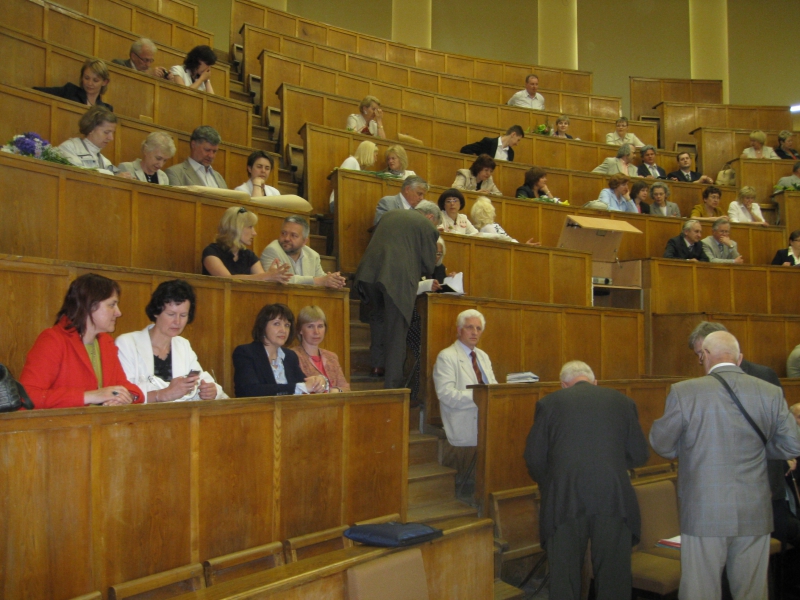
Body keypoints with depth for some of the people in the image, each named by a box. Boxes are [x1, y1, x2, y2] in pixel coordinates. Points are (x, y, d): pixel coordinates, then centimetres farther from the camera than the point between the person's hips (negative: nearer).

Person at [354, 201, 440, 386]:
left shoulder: (389, 215, 24)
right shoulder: (427, 226, 7)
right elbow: (428, 265, 5)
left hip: (369, 272, 5)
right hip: (398, 278, -5)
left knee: (377, 320, 27)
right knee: (396, 331, 2)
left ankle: (377, 364, 31)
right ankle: (392, 382, 4)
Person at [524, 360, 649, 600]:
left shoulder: (549, 403, 5)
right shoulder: (622, 401, 10)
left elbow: (533, 458, 4)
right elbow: (639, 455, 10)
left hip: (564, 500, -1)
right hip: (614, 499, 1)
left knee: (563, 578, 10)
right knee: (614, 579, 14)